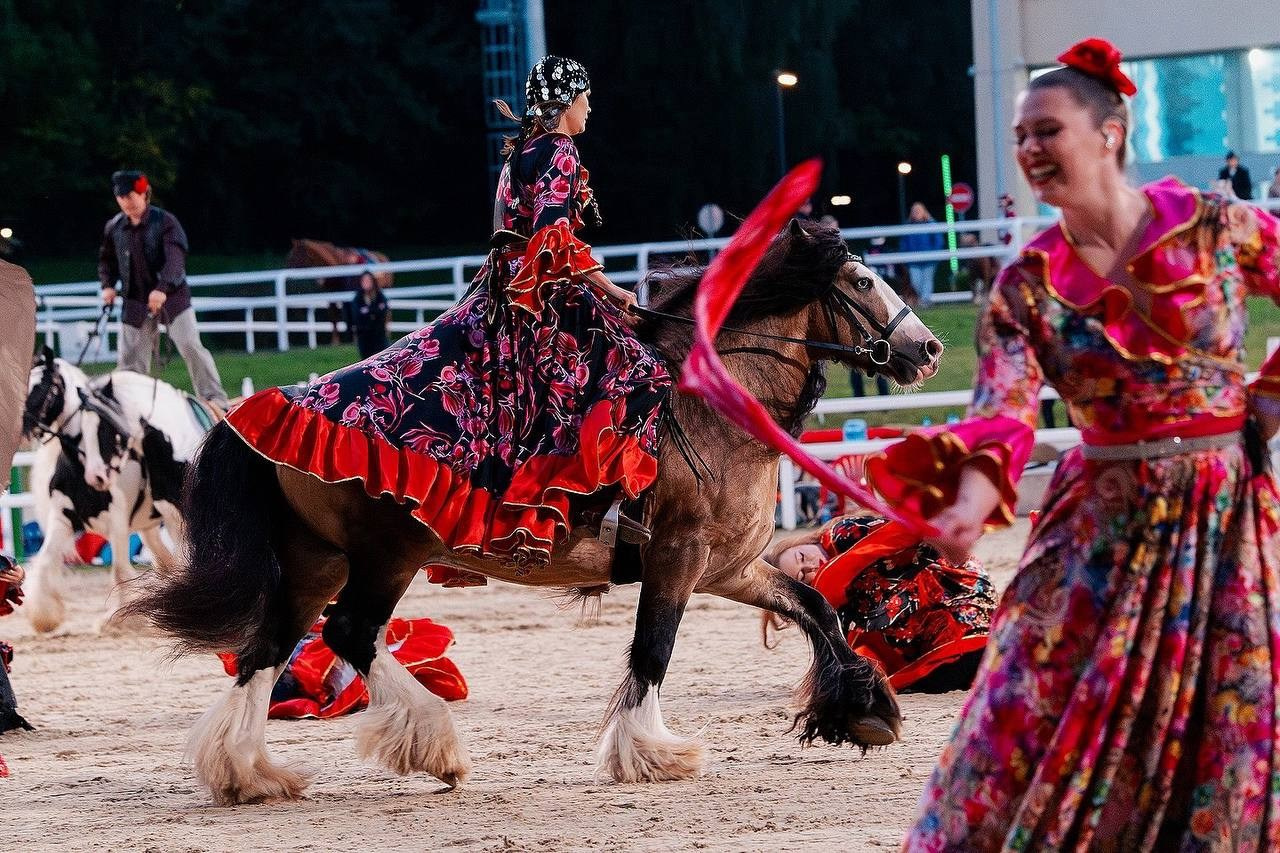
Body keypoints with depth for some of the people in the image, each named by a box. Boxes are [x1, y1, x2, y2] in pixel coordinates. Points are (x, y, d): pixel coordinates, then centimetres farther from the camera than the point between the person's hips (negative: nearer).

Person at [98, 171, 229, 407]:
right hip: (135, 302, 4)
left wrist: (163, 288, -38)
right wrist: (108, 285, 3)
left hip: (171, 297, -4)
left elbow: (175, 257, -23)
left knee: (190, 347, -10)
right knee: (131, 359, 4)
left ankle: (215, 399, -6)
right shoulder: (114, 227, 3)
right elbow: (106, 259, 20)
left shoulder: (164, 222, -11)